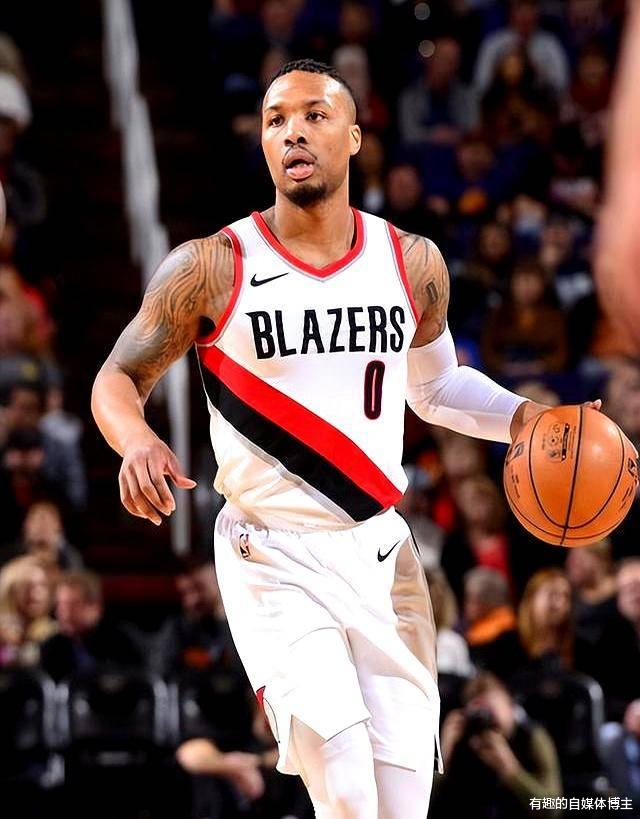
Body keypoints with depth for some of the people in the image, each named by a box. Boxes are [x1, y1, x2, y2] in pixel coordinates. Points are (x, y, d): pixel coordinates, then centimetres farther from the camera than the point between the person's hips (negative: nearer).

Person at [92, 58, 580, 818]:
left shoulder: (414, 263, 4)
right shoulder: (212, 269, -7)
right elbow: (119, 379, 2)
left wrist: (527, 418, 2)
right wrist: (137, 442, -21)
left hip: (383, 554, 4)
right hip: (274, 562, -4)